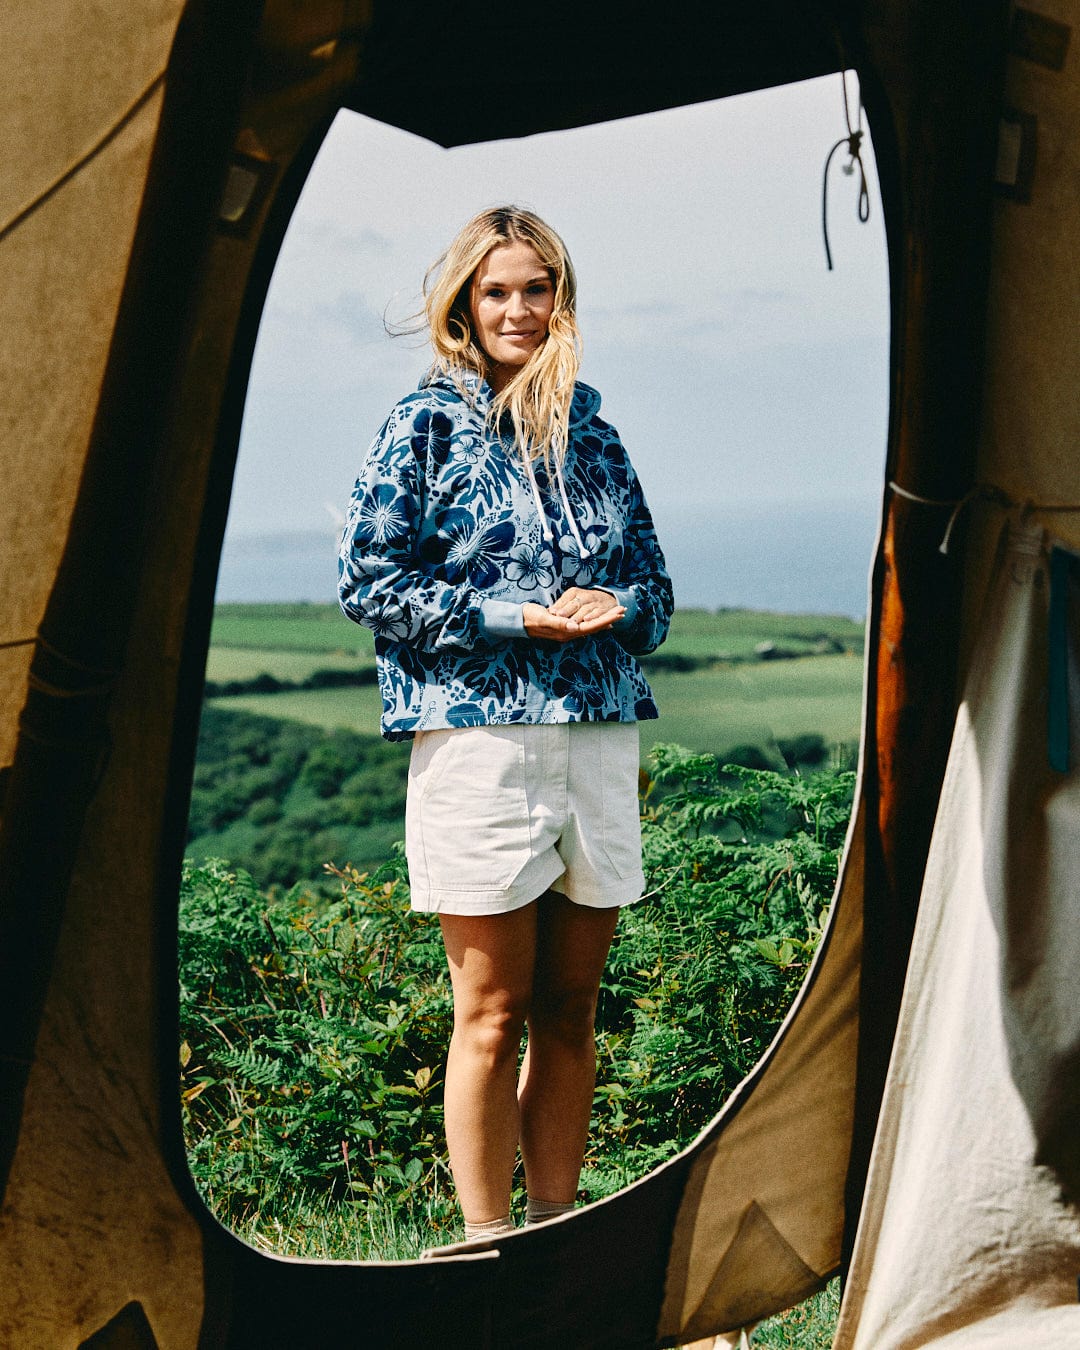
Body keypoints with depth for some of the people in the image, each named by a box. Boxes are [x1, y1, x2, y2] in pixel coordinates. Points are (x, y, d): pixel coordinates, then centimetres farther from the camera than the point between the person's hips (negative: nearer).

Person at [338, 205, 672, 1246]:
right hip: (477, 734, -5)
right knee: (494, 1013, -2)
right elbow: (369, 583, -4)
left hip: (598, 733, 5)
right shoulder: (427, 422, 2)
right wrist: (514, 620, -13)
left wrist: (614, 609, -5)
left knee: (569, 1010, 9)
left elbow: (652, 581, 19)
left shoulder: (590, 431, 16)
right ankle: (487, 1250, 8)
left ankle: (555, 1234, 19)